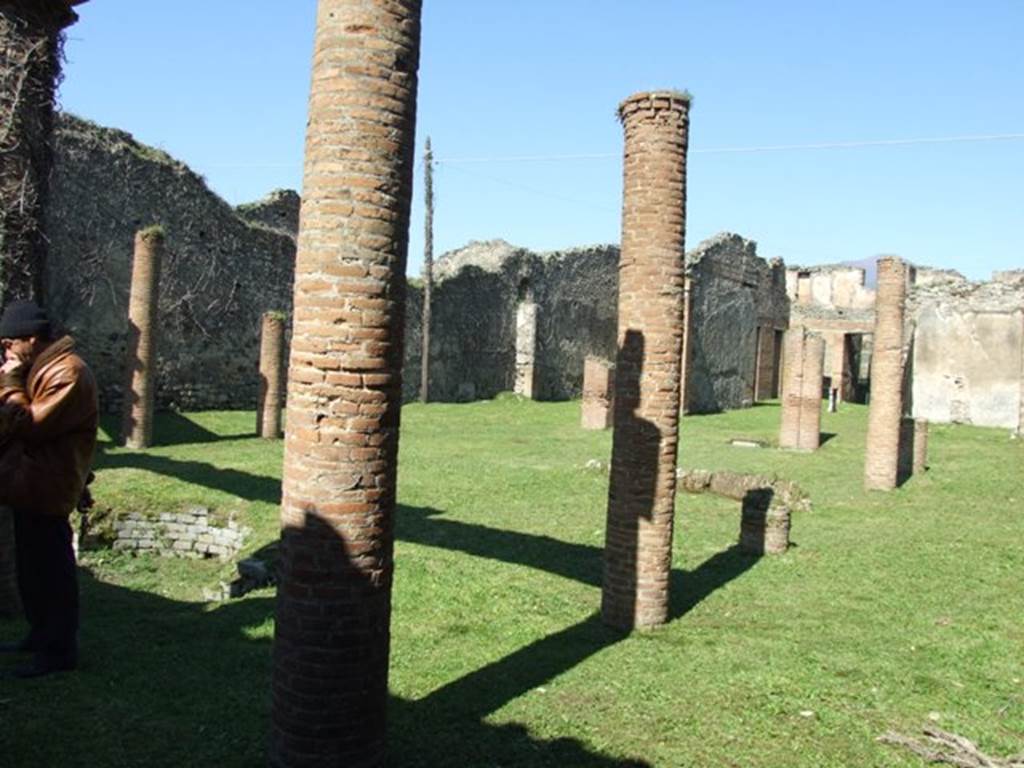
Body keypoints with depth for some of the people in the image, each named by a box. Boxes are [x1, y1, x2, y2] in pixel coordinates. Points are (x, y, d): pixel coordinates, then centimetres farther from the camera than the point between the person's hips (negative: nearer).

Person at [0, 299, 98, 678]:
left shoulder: (67, 373, -18)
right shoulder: (41, 367, 15)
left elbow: (33, 425, -22)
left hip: (45, 490, -10)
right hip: (30, 486, 10)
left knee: (51, 569, -2)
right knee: (32, 566, 19)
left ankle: (60, 650, 7)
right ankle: (41, 634, 32)